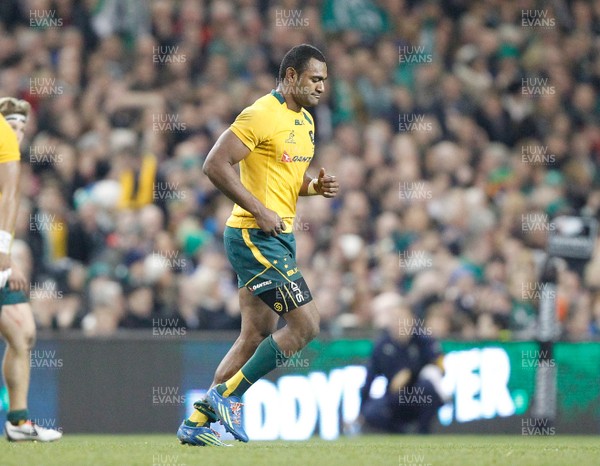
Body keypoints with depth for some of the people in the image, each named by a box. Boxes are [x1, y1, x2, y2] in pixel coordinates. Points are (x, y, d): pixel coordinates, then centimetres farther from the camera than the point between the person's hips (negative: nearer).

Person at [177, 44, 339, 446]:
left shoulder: (305, 121, 15)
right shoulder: (262, 115, -14)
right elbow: (215, 165, -19)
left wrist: (316, 186, 5)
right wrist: (260, 210, -20)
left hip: (279, 238, 10)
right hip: (256, 237, -10)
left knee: (257, 336, 9)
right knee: (306, 323, -12)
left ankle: (199, 421, 13)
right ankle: (228, 394, -3)